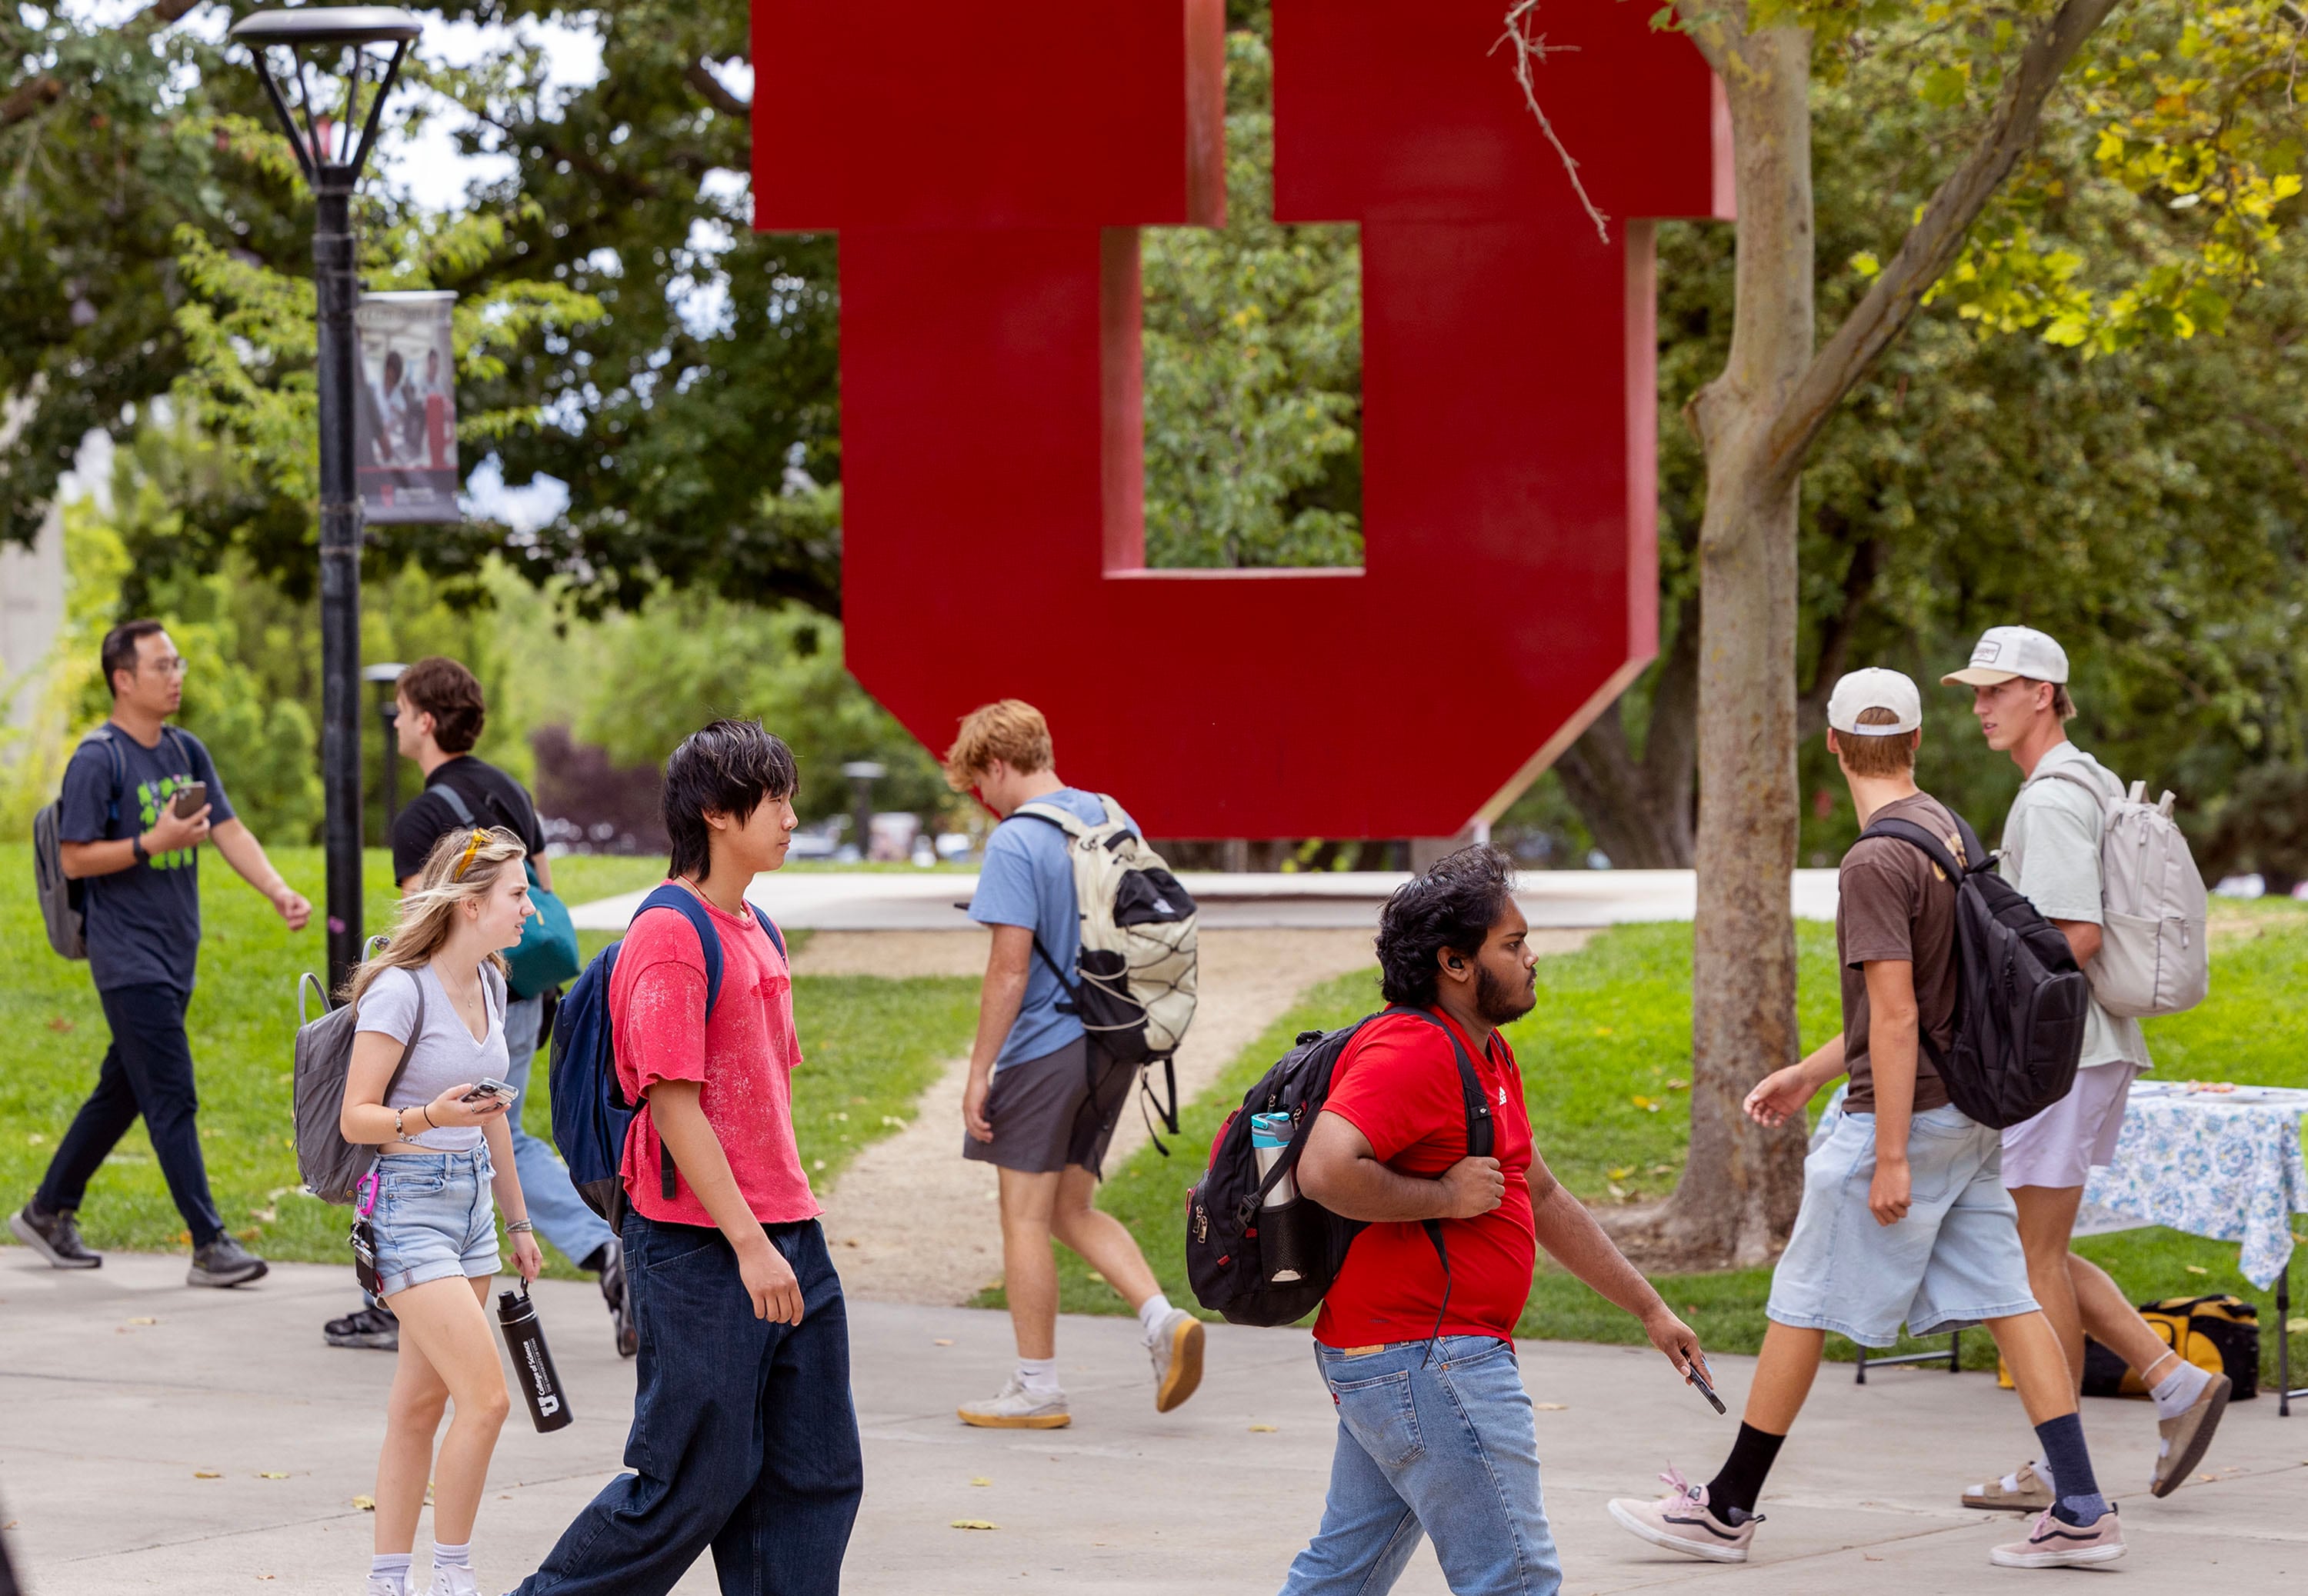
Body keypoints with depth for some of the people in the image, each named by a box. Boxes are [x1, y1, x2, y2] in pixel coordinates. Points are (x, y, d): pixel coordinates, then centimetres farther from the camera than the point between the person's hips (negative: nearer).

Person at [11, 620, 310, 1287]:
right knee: (172, 1100, -9)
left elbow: (231, 831, 5)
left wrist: (279, 892, -9)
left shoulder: (187, 752, 11)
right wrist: (154, 843, -22)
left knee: (121, 1092, 15)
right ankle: (209, 1246, -8)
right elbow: (74, 859, -12)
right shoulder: (98, 760, -12)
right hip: (128, 958, -8)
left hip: (176, 956, 8)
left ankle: (47, 1213, 28)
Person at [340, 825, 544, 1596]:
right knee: (485, 1399, -13)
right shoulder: (401, 992, -16)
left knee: (420, 1405, 10)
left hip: (470, 1205, 8)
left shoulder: (489, 984, 9)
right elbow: (356, 1118, -15)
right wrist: (430, 1117, -33)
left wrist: (518, 1221, 22)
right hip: (409, 1207, -8)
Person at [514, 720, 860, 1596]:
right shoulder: (669, 935, -13)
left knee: (816, 1468, 5)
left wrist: (790, 1225, 18)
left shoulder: (754, 933, 15)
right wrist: (751, 1244, -19)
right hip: (699, 1249, -9)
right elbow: (674, 1106, -17)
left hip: (783, 1236, 9)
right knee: (698, 1479, -3)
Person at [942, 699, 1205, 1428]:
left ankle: (1037, 1389, 9)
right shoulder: (1111, 820, 8)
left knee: (1026, 1216, 4)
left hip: (1044, 1047, -8)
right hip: (1115, 1041, 8)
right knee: (1072, 1211, 17)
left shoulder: (1016, 845, -15)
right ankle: (1163, 1320, -2)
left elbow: (1010, 970, -19)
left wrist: (979, 1072, -13)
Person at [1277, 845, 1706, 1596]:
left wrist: (1650, 1310, 27)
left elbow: (1542, 1196, 27)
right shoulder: (1410, 1052, -17)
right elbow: (1324, 1170, -31)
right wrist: (1445, 1197, -19)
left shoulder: (1487, 1055, 17)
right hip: (1426, 1361, -11)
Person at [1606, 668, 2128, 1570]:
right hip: (1969, 1113, 8)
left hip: (1904, 1115, -8)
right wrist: (1811, 1074, 24)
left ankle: (1727, 1510, 10)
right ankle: (2081, 1511, 2)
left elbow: (1895, 1016, -22)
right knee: (2002, 1297, 7)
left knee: (1803, 1304, 1)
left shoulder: (1876, 862, -18)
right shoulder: (1948, 833, 10)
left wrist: (1891, 1156, -21)